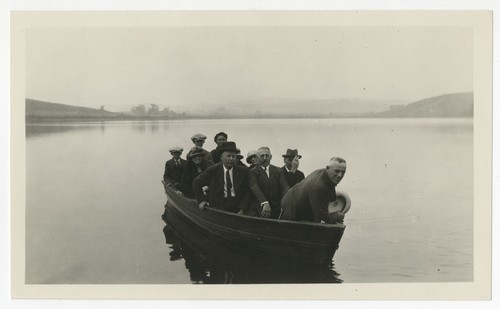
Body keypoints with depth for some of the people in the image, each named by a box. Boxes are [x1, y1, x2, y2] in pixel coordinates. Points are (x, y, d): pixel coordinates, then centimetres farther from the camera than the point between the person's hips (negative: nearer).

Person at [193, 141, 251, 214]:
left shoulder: (243, 172, 7)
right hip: (217, 207, -3)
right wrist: (201, 200, 6)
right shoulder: (213, 170, 3)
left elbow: (247, 192, 7)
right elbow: (196, 183, 14)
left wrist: (242, 209, -6)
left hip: (236, 209, 3)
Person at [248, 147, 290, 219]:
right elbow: (255, 188, -11)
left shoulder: (278, 171, 15)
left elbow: (284, 186, 2)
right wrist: (265, 203, -28)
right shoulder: (253, 172, 5)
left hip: (277, 208, 3)